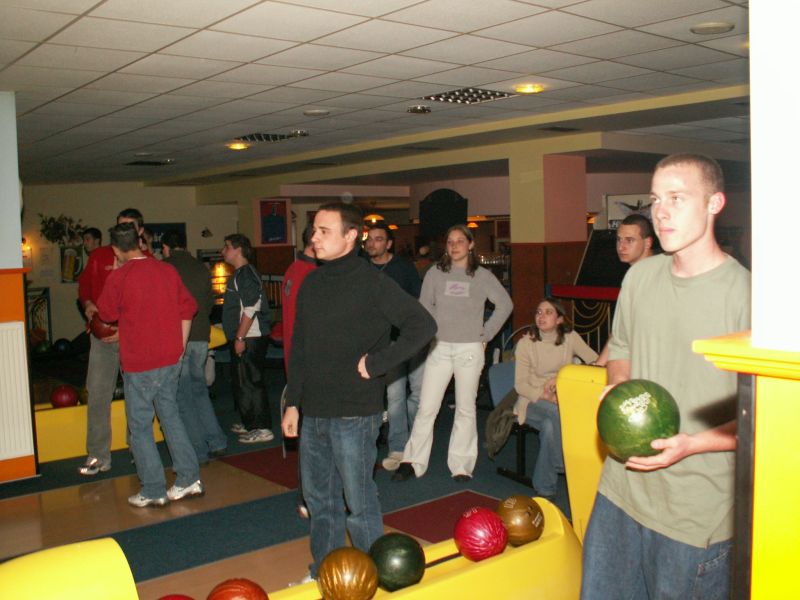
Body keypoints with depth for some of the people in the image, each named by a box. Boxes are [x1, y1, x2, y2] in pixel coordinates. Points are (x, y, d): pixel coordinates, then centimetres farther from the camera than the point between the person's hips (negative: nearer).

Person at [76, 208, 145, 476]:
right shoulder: (99, 257, 8)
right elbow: (84, 285, 18)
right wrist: (88, 305, -4)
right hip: (103, 335, 2)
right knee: (98, 394, -1)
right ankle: (98, 456, 6)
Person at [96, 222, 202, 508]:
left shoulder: (119, 276, -12)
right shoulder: (167, 270, 3)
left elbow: (106, 313, 3)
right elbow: (188, 307, 8)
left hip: (139, 363, -6)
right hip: (171, 358, 6)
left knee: (140, 425, 6)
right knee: (170, 415, 17)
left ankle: (153, 491, 10)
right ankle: (190, 479, 18)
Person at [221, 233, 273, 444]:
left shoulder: (246, 274, -15)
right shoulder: (240, 274, 18)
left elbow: (251, 309, -23)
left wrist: (240, 337, -23)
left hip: (250, 339, -11)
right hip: (243, 338, 11)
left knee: (251, 382, -7)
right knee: (242, 382, 17)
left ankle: (262, 428, -1)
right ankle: (250, 423, 28)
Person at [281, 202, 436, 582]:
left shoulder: (371, 283, -11)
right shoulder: (311, 284, 10)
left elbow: (422, 325, -17)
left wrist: (376, 362, -16)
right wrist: (293, 402, 13)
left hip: (354, 415, -7)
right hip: (313, 414, 7)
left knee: (358, 503, 5)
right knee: (318, 498, 17)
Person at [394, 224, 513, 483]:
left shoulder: (482, 276, 2)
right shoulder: (435, 274, 4)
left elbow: (505, 304, 8)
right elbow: (424, 306, 10)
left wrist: (486, 334, 4)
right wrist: (433, 331, 0)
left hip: (470, 349, 0)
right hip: (439, 348, 1)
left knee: (466, 409, 6)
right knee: (426, 407, -2)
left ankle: (461, 466, 15)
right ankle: (413, 462, 8)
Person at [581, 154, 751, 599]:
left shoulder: (745, 292, -16)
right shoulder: (641, 276, 4)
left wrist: (693, 444, -24)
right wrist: (618, 388, -1)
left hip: (699, 512, -5)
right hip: (622, 490, 6)